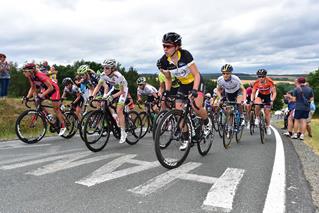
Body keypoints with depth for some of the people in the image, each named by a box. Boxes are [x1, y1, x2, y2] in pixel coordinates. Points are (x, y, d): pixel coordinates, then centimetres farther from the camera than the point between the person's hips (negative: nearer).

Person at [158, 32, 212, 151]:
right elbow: (168, 79, 0)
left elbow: (196, 75, -25)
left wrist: (194, 90, -38)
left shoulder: (185, 55, -28)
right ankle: (185, 139, 6)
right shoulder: (164, 61, -16)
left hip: (196, 82, -4)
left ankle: (207, 122, 9)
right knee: (178, 110, -8)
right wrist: (167, 91, -15)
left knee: (196, 107, -26)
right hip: (183, 84, 5)